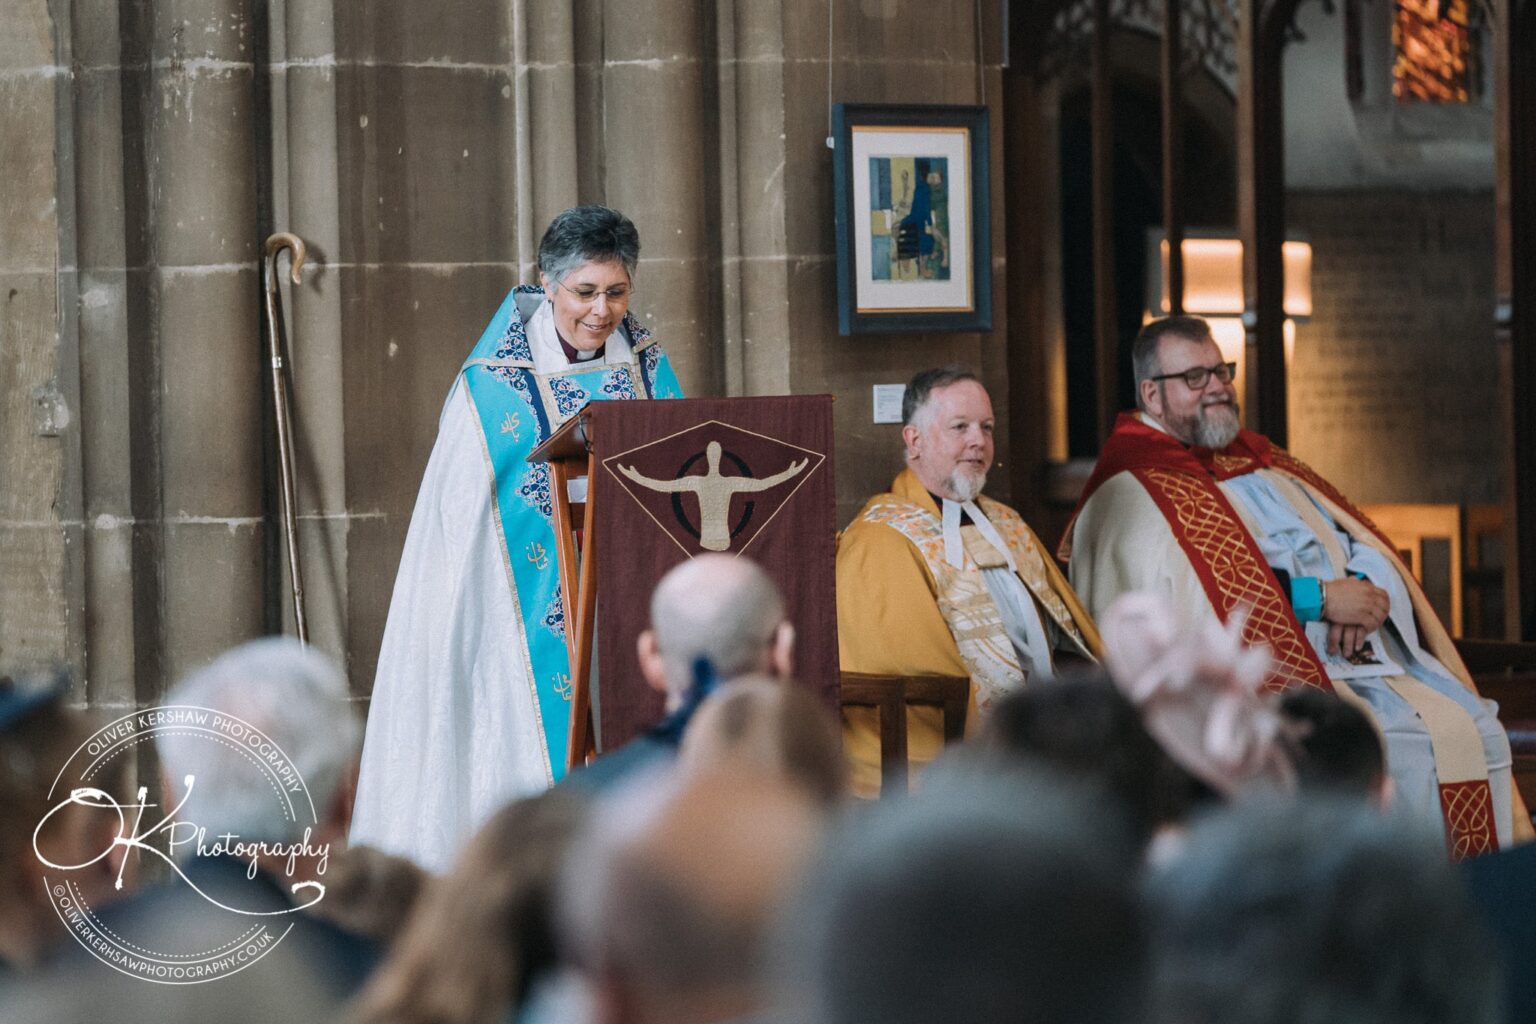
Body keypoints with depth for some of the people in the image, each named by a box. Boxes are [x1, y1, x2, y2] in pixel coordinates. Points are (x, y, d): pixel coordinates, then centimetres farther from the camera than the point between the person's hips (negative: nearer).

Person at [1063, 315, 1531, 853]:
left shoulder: (1267, 466, 23)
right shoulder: (1134, 496, -1)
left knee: (1478, 731, -13)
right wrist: (1318, 599, -14)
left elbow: (1372, 553, 17)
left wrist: (1365, 594, -7)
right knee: (1401, 747, -28)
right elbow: (1180, 606, -15)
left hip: (1368, 661, 7)